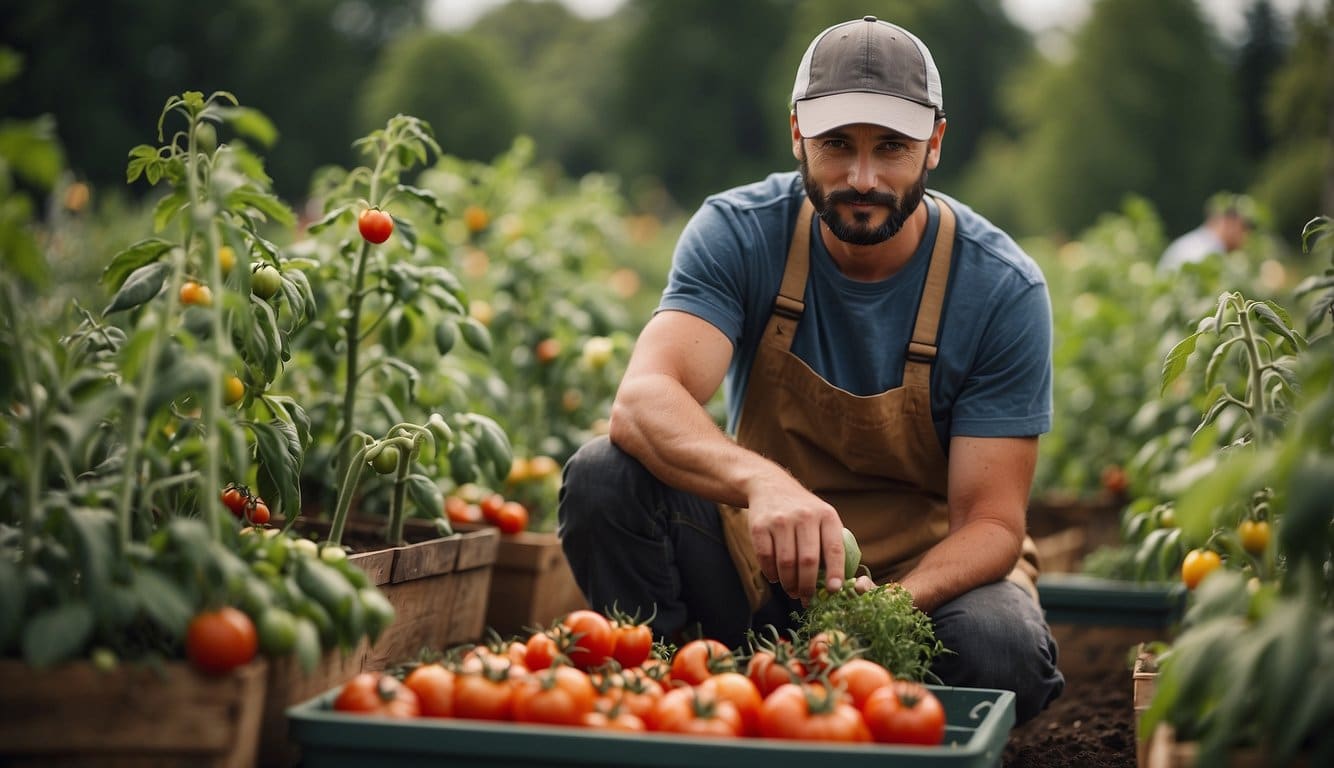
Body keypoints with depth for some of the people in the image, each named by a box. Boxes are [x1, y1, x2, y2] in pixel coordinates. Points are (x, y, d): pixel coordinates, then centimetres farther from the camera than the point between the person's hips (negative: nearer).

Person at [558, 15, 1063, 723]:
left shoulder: (1002, 288, -14)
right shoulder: (739, 233, -13)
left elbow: (990, 520, -15)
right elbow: (643, 399, -30)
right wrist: (760, 481, -52)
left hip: (926, 570, -1)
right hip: (761, 560, 1)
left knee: (1000, 649, -34)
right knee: (601, 475, -25)